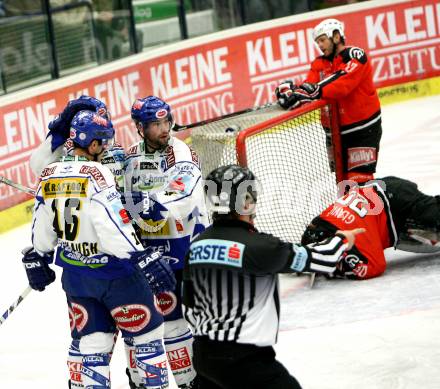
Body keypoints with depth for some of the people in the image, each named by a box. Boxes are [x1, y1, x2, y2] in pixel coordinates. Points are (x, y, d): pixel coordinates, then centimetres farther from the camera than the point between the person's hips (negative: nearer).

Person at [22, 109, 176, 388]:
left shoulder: (49, 176, 1)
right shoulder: (96, 174, -20)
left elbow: (42, 226, 11)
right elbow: (115, 226, -26)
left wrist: (37, 258, 26)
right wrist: (144, 260, -25)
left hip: (75, 274, 7)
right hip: (112, 271, -7)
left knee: (93, 339, 12)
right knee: (148, 333, 9)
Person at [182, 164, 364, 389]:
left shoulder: (197, 246, 3)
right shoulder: (257, 246, -18)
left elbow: (191, 307, 12)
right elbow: (317, 259, -6)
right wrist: (341, 239, 14)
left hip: (203, 354, 8)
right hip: (245, 360, -8)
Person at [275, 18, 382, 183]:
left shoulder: (355, 55, -13)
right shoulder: (319, 64, 8)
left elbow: (343, 84, -28)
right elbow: (308, 87, -7)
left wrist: (316, 91, -40)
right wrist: (293, 92, -28)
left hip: (363, 128, -7)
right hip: (335, 131, 7)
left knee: (359, 178, -14)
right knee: (342, 178, 12)